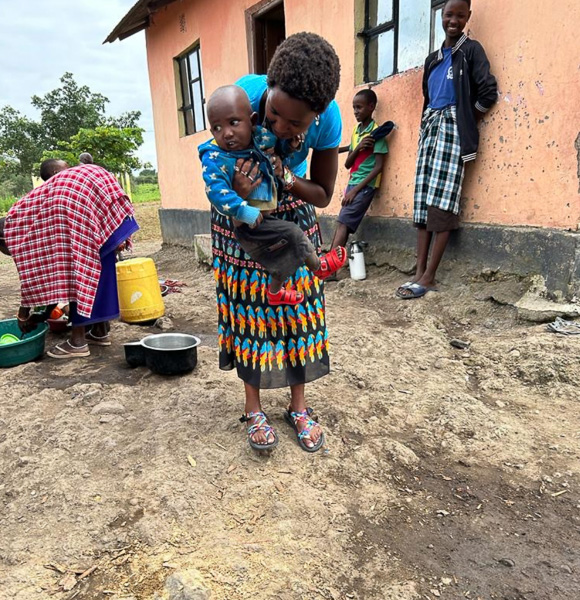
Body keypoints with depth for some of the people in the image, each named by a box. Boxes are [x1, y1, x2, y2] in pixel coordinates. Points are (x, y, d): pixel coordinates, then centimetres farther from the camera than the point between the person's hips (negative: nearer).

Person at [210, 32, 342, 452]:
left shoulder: (328, 119, -25)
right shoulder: (242, 95, -30)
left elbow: (323, 195, -13)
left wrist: (289, 180, -34)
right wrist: (238, 192, -39)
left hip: (293, 214, 2)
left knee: (298, 302, 0)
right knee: (247, 304, -2)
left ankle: (299, 406, 15)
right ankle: (254, 409, 12)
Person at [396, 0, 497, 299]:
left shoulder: (471, 50, 2)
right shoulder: (433, 58, 21)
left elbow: (488, 92, -7)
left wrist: (466, 121, -1)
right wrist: (427, 124, 11)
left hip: (452, 129, -7)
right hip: (430, 128, 7)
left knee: (442, 201, -13)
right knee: (423, 200, -2)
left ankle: (429, 276, -13)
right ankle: (419, 271, -2)